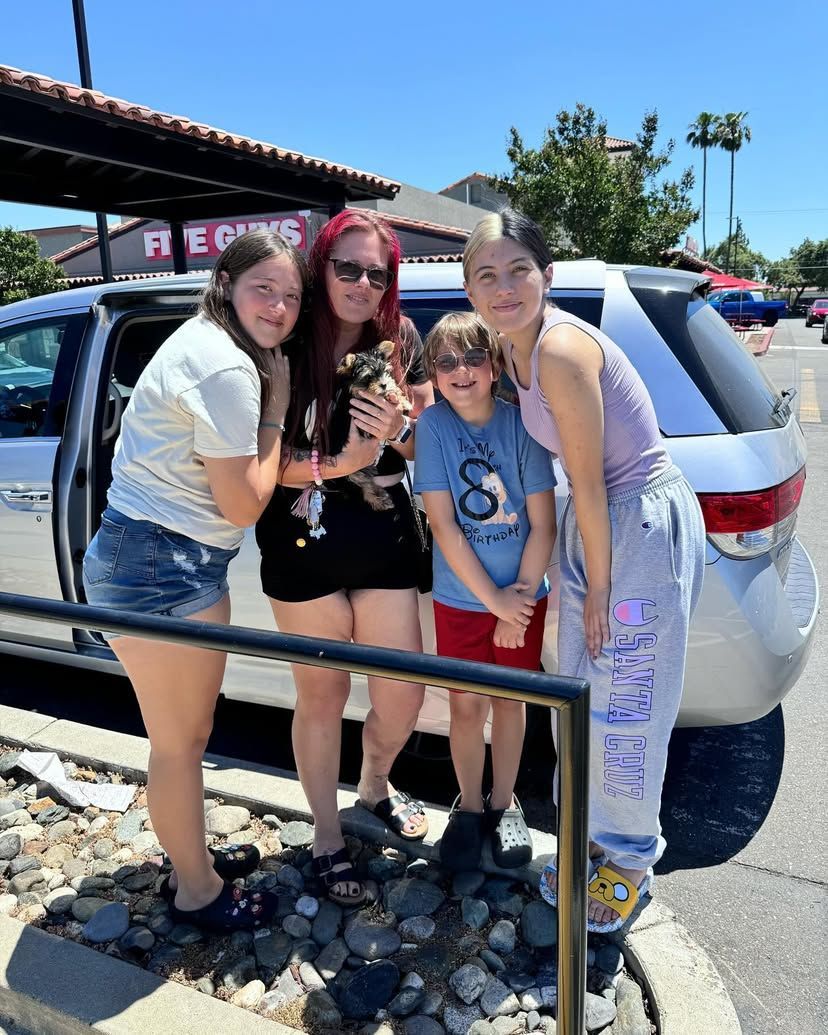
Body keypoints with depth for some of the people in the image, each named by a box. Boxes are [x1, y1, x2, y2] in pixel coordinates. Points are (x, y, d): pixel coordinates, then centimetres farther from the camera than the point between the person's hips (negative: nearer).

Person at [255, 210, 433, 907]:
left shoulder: (400, 341, 1)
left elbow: (427, 444, 5)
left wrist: (399, 428, -16)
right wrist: (341, 462, -26)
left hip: (386, 541, 3)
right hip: (304, 544, -3)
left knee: (403, 694, 7)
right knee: (322, 696, 11)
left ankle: (375, 785, 42)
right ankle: (327, 837, 33)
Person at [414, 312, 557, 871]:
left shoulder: (520, 423, -11)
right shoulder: (433, 425, -10)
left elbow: (543, 525, -8)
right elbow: (444, 526, -14)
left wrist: (520, 599, -11)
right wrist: (494, 599, -15)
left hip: (522, 595, 0)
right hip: (461, 598, 0)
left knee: (510, 698, 14)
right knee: (467, 704, 8)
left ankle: (504, 804, 34)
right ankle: (470, 805, 31)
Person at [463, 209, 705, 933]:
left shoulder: (561, 348, -24)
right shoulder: (513, 350, 4)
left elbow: (590, 481, -20)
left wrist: (597, 585, -13)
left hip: (647, 525, -9)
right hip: (591, 522, 9)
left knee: (625, 708, 4)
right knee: (577, 698, 17)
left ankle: (631, 859, 28)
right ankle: (592, 838, 37)